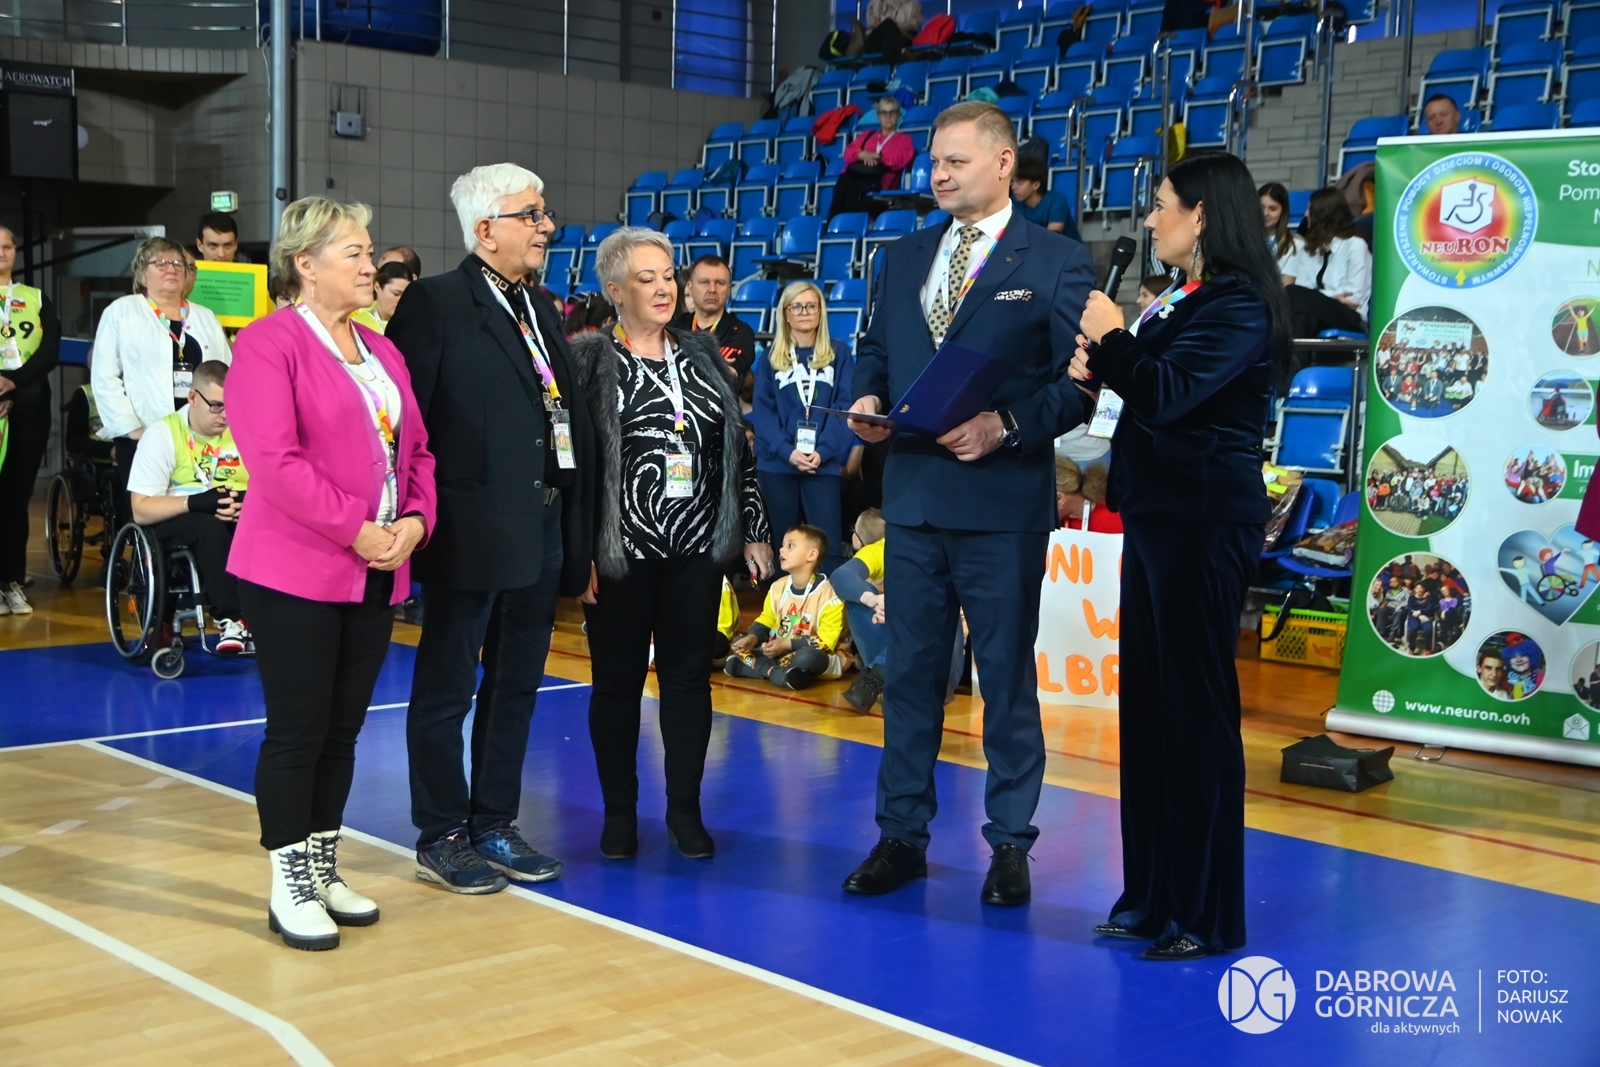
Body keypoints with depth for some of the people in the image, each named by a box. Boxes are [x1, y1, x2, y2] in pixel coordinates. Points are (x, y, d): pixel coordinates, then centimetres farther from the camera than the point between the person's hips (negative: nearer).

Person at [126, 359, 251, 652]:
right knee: (211, 527, -38)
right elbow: (141, 510, -12)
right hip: (176, 521, -3)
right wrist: (195, 502, -27)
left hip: (240, 517, 4)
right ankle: (229, 618, -34)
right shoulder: (163, 434, -6)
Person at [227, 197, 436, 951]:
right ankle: (289, 888, 11)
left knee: (343, 729, 12)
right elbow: (273, 461, -18)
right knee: (298, 731, -1)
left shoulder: (380, 350, 16)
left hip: (376, 573, 7)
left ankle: (324, 870, 24)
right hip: (295, 573, -7)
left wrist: (414, 521, -3)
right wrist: (355, 531, -19)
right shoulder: (269, 344, -9)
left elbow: (415, 450, 16)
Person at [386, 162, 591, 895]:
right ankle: (441, 839, 17)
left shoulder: (541, 310, 14)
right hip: (470, 534, -7)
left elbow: (568, 418, 13)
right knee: (447, 691, 6)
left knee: (516, 689, 15)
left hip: (540, 532, 8)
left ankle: (494, 826, 28)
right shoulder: (436, 304, -9)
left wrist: (572, 530, 10)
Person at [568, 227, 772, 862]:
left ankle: (685, 810, 18)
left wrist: (753, 529, 9)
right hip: (620, 552, -4)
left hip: (697, 549, 4)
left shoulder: (702, 356, 11)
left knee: (689, 676, 7)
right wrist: (578, 552, -12)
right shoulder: (589, 360, -3)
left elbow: (737, 448, 13)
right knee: (618, 680, 5)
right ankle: (619, 812, 17)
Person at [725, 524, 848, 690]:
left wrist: (788, 644, -23)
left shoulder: (827, 594, -15)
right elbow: (765, 622, 9)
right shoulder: (778, 587, 4)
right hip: (780, 651, 7)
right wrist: (752, 638, -13)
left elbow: (826, 641, -18)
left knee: (809, 658, -40)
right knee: (737, 644, -5)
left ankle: (756, 666, -27)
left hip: (810, 654, -6)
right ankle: (777, 672, -25)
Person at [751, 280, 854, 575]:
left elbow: (845, 406, 0)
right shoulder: (771, 358, 10)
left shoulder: (839, 353, 8)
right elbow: (762, 410, 2)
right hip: (777, 463, 1)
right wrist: (787, 450, -14)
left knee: (827, 541, -8)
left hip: (824, 463, -1)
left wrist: (823, 451, -14)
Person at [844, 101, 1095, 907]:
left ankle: (1010, 842, 17)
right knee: (909, 670, 11)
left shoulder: (1056, 262, -2)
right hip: (913, 495, 5)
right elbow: (875, 350, 19)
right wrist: (866, 398, -2)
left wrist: (1007, 426, -22)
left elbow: (1077, 382, -7)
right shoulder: (904, 258, 14)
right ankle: (902, 834, 21)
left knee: (1007, 677, 5)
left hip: (1002, 502, -5)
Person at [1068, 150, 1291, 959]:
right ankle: (1153, 894, 22)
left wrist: (1113, 339, -8)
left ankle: (1206, 914, 6)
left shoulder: (1238, 306, -13)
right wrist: (1101, 367, -1)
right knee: (1148, 703, 12)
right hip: (1158, 516, 10)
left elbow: (1167, 394, -23)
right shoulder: (1180, 300, 16)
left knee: (1196, 709, -4)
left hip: (1204, 521, -10)